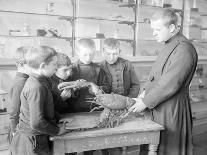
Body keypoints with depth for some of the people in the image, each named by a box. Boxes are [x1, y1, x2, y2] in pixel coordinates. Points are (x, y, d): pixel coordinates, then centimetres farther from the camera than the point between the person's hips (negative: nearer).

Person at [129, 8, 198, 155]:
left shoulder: (184, 49, -19)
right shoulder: (169, 45, 12)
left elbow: (171, 84, -22)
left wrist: (146, 102, -16)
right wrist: (145, 92, 4)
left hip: (171, 109, -9)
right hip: (156, 107, 9)